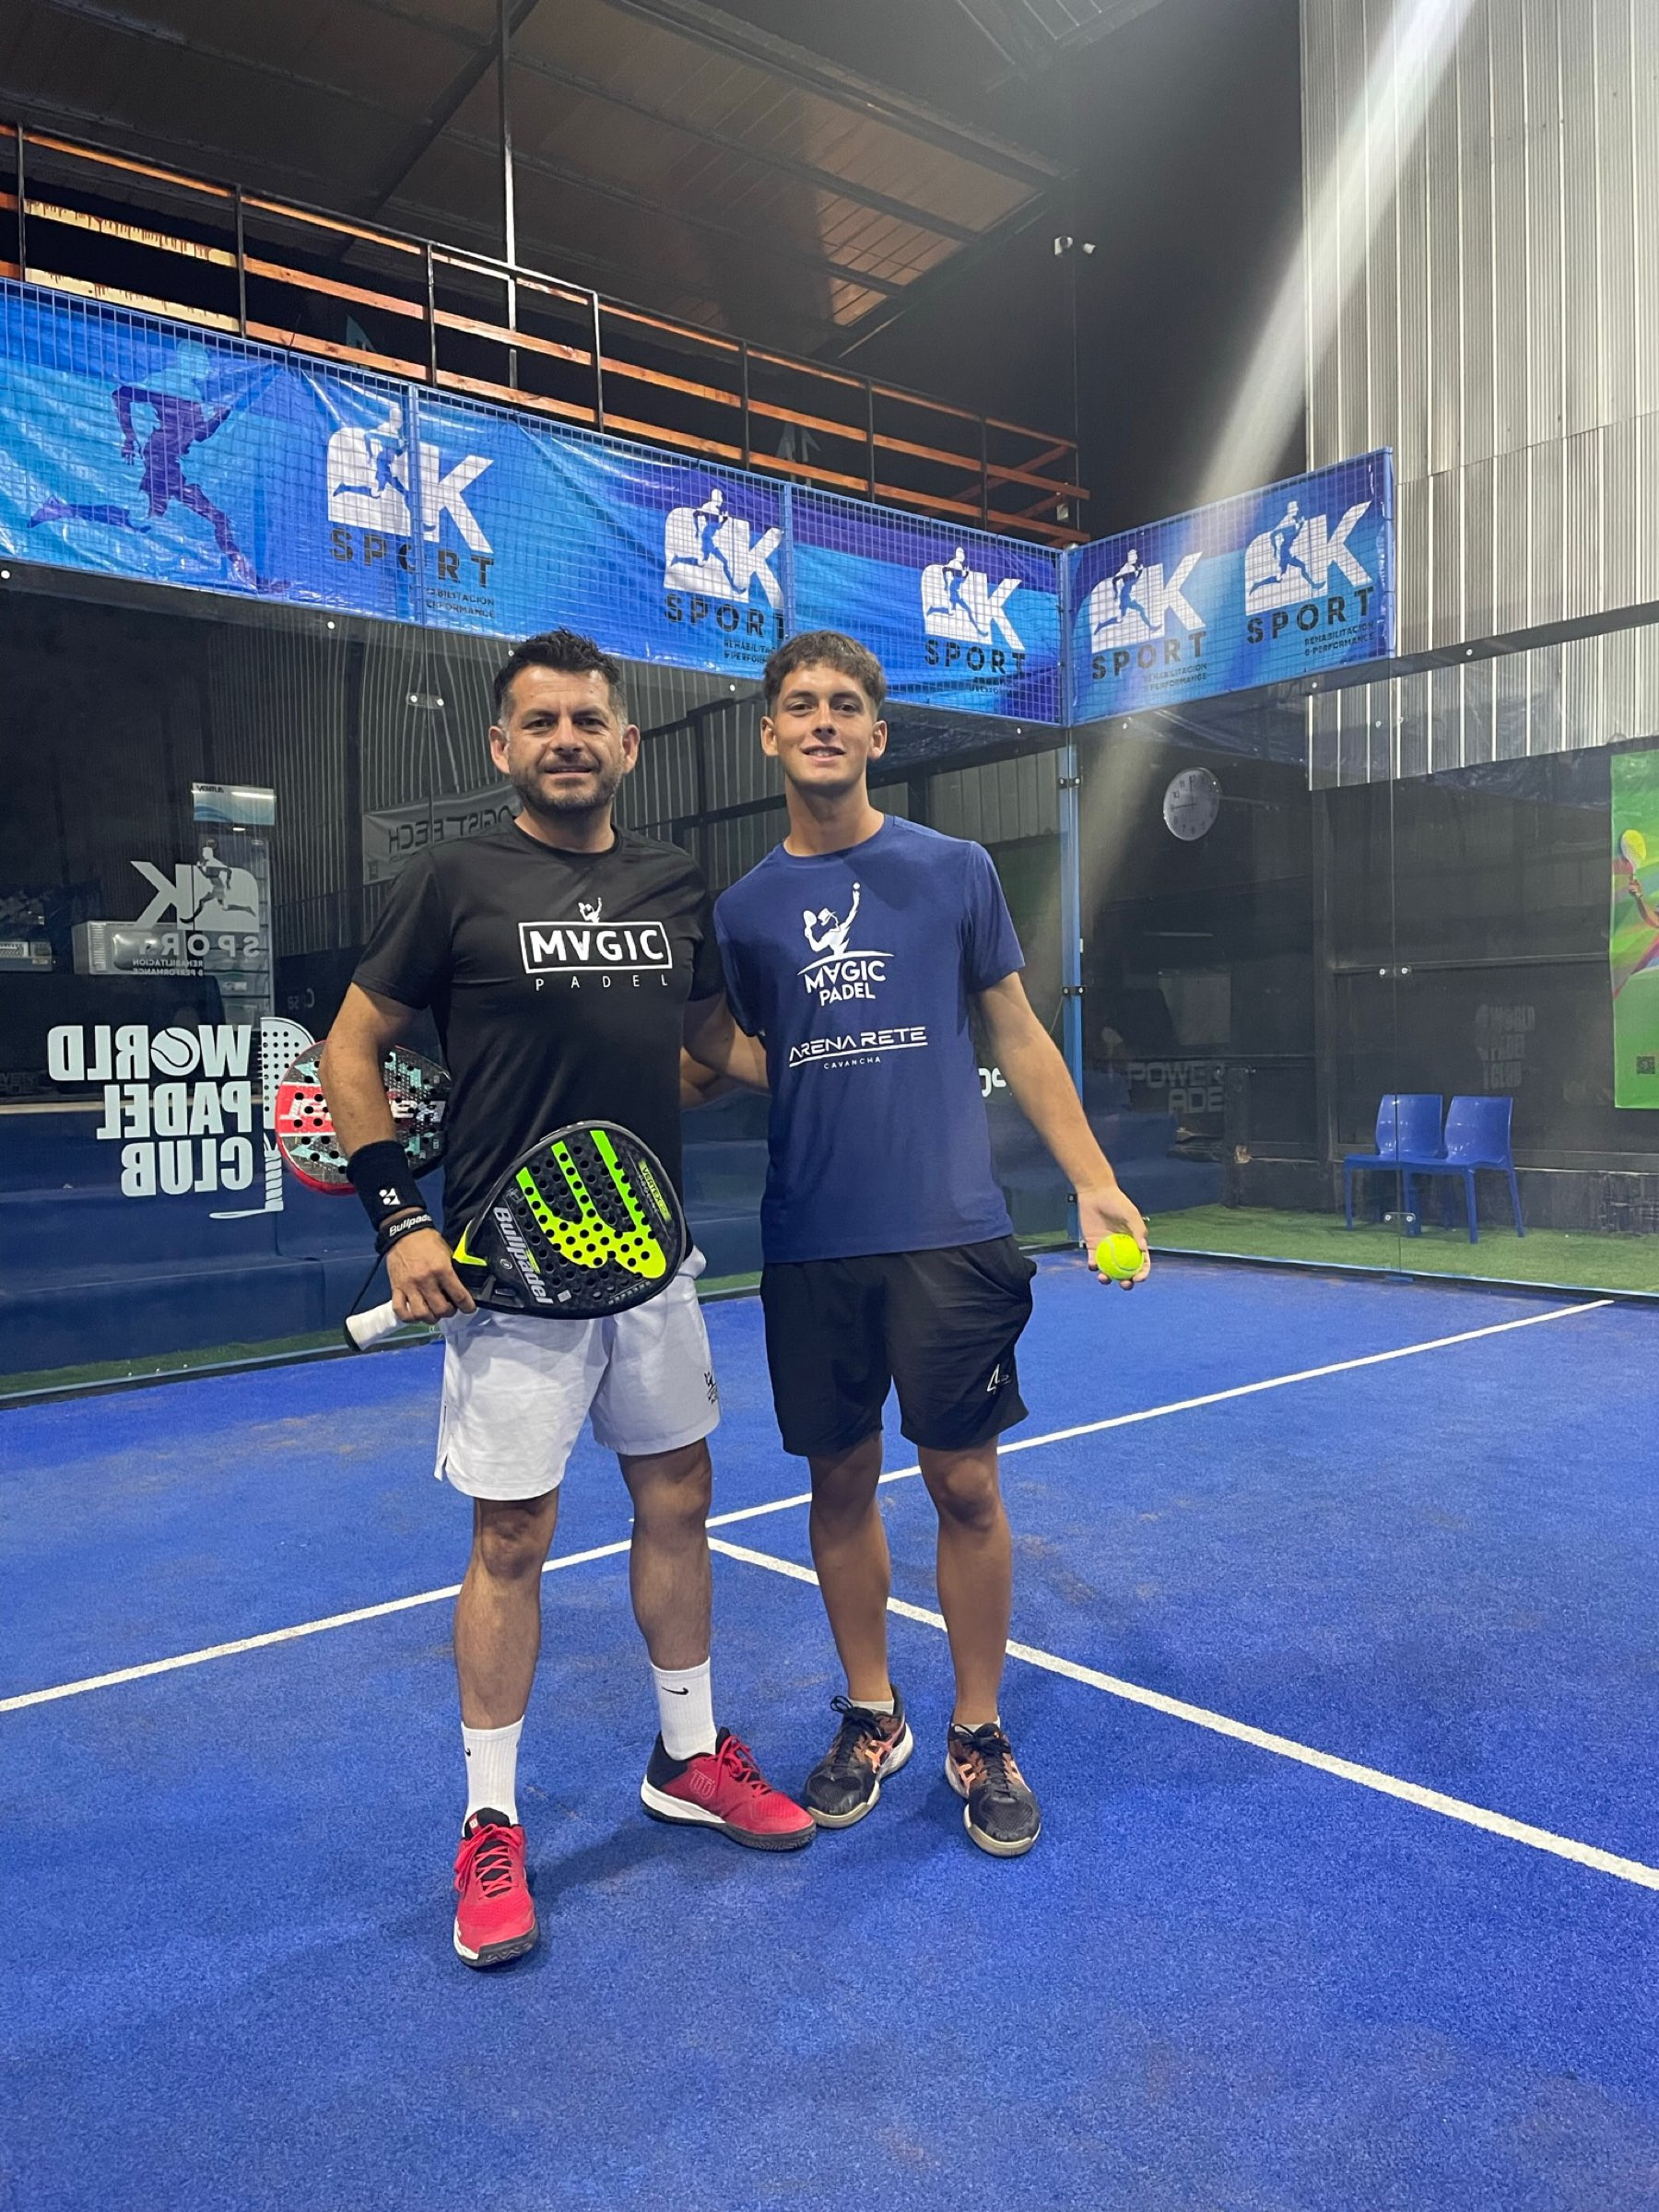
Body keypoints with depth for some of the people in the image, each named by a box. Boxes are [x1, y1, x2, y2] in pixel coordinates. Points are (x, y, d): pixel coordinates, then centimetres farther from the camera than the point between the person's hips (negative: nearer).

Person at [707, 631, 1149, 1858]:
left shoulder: (955, 870, 4)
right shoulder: (744, 907, 7)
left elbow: (1017, 1037, 8)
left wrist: (1094, 1180, 2)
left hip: (949, 1234, -1)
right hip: (808, 1247, 2)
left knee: (965, 1483, 3)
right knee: (842, 1478, 10)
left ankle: (980, 1732, 23)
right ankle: (872, 1715, 30)